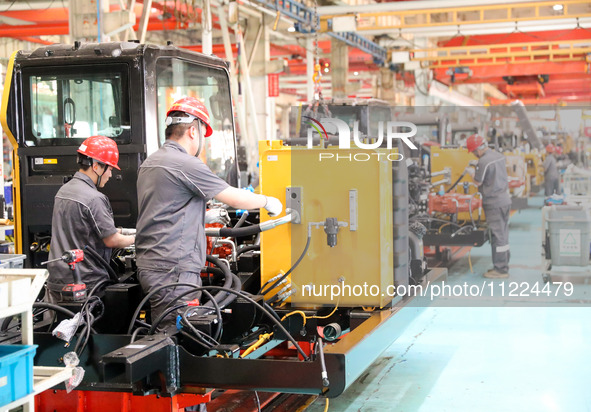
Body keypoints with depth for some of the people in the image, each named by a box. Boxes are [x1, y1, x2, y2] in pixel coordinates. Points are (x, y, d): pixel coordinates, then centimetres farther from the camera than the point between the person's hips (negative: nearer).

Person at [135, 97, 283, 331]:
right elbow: (235, 198, -7)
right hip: (173, 270, -10)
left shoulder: (148, 164, 17)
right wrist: (267, 201, 10)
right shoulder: (186, 164, -12)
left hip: (148, 265, 10)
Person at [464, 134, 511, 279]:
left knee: (497, 236, -4)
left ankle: (500, 269, 1)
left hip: (494, 203, -9)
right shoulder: (499, 156, 9)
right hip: (505, 200, 9)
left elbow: (478, 182, -11)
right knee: (503, 234, 15)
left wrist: (471, 172, 7)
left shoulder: (484, 161, -18)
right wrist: (477, 169, 21)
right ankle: (504, 265, 23)